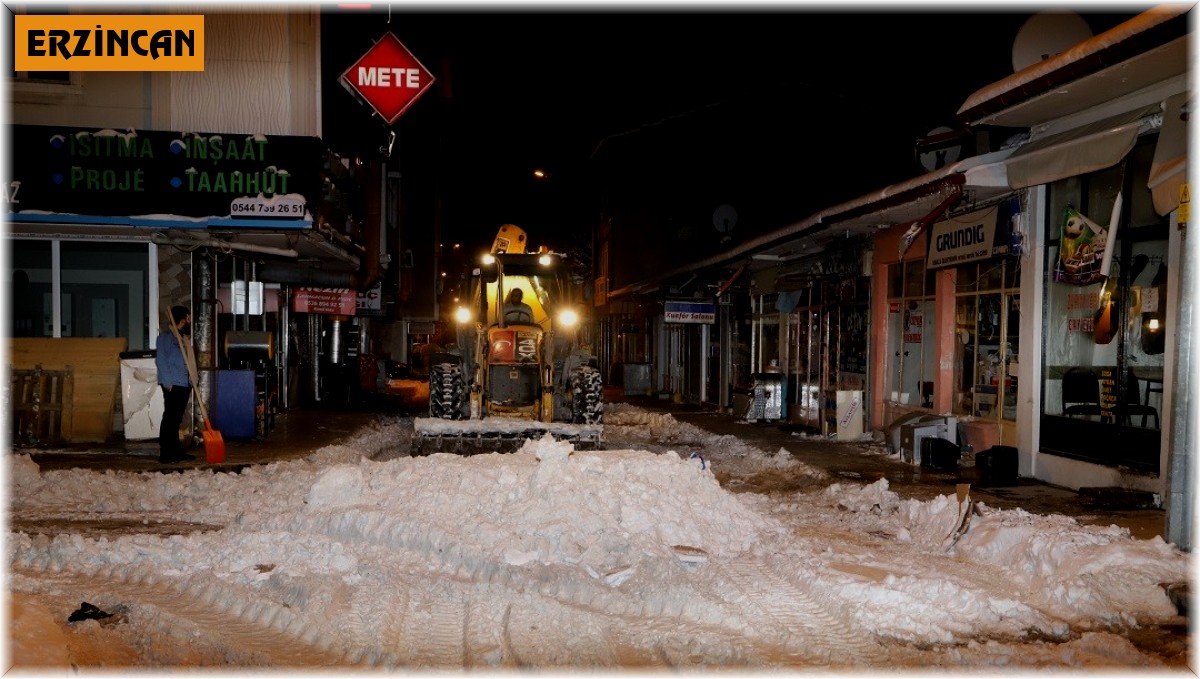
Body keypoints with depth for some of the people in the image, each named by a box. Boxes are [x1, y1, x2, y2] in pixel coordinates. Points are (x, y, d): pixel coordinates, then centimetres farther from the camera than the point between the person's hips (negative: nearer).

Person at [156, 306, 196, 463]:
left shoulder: (183, 337, 18)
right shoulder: (165, 336, -6)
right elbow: (160, 360, -12)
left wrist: (191, 381, 13)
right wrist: (167, 381, -17)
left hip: (184, 384, 8)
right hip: (172, 385, -8)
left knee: (176, 420, 12)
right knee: (169, 418, -7)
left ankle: (175, 452, 17)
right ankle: (166, 454, -4)